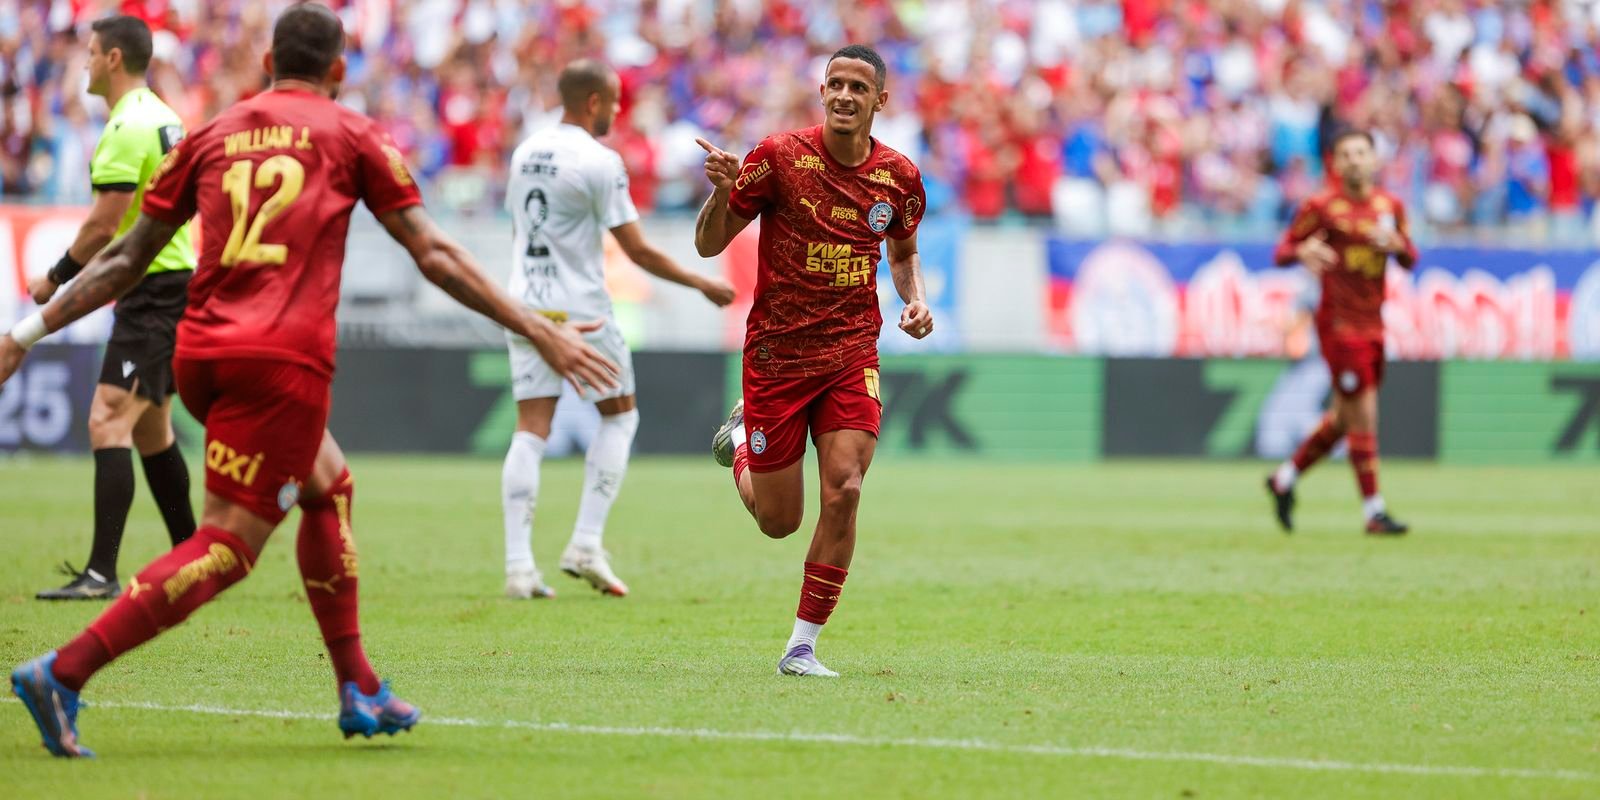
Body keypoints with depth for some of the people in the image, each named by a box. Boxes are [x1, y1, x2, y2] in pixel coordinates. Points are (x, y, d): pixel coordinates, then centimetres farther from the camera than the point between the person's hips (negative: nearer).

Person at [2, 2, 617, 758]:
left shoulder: (211, 136, 16)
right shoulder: (351, 136, 7)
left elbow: (126, 258, 16)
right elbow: (435, 256, 6)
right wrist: (540, 332, 10)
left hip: (200, 353, 6)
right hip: (282, 360, -6)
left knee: (328, 484, 26)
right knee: (226, 548, -7)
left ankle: (360, 692, 25)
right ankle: (62, 673, -21)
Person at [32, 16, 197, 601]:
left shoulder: (127, 129, -17)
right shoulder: (163, 118, 14)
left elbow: (103, 226, -19)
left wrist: (55, 278, -6)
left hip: (152, 296, -10)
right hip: (175, 280, 10)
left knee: (108, 422, -15)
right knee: (150, 431, 19)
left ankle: (101, 573, -22)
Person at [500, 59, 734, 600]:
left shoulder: (525, 153, 9)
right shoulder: (599, 162, -12)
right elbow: (639, 252, -11)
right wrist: (702, 285, 0)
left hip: (526, 307, 5)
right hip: (580, 310, -5)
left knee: (531, 430, 3)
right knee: (620, 415, 12)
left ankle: (518, 565, -8)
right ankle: (585, 546, 1)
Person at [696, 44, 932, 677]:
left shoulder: (899, 178, 1)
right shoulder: (780, 156, -8)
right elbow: (709, 245, -4)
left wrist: (915, 299, 1)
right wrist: (722, 192, -24)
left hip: (852, 353, 2)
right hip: (775, 355, -2)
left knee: (843, 490, -18)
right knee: (777, 521, 5)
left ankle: (802, 647, -6)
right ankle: (741, 437, 42)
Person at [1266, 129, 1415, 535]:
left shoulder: (1390, 206, 8)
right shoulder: (1320, 207, -7)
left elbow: (1410, 261, 16)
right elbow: (1282, 252, -3)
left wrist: (1397, 245, -8)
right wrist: (1303, 251, -26)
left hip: (1373, 324, 6)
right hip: (1339, 323, -6)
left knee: (1344, 417, 13)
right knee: (1363, 415, -8)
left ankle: (1285, 478, 30)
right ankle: (1373, 510, -2)